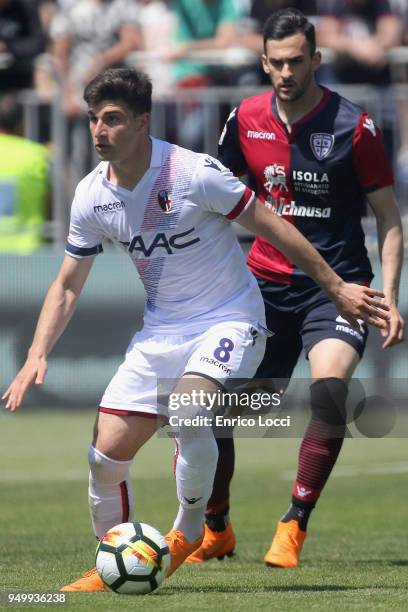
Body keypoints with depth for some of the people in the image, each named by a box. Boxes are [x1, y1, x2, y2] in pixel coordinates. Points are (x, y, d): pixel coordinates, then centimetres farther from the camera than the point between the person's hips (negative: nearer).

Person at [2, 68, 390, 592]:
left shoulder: (194, 174, -20)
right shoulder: (92, 196, -3)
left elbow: (272, 226, -10)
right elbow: (67, 286, 8)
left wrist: (335, 287, -6)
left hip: (228, 320, -5)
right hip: (162, 329, 5)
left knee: (188, 409, -33)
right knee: (106, 456, -3)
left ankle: (188, 532, -9)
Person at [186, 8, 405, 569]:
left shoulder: (354, 126, -8)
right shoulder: (246, 120, 2)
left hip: (336, 286, -4)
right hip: (265, 285, 4)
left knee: (329, 390, -28)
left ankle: (294, 525, -15)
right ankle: (215, 529, 25)